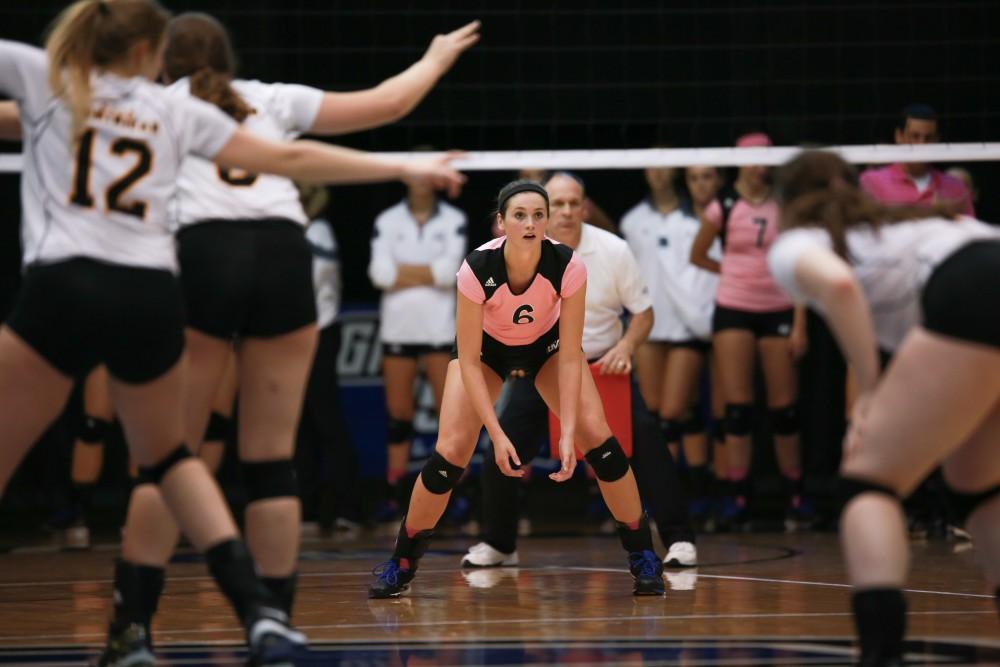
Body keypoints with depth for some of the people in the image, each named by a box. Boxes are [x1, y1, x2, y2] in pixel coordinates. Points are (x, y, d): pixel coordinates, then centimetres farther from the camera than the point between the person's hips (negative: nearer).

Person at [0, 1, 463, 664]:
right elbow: (289, 159, 20)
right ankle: (259, 609, 12)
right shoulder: (174, 111, 17)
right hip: (154, 298, 3)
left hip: (64, 288, -3)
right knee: (167, 455, 26)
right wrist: (404, 168, 27)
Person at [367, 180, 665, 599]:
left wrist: (568, 433, -33)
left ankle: (643, 556, 0)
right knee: (450, 452, -14)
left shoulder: (567, 266, -33)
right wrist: (496, 434, -36)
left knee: (597, 437, -15)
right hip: (486, 348, -1)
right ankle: (401, 563, 5)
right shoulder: (477, 269, -36)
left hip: (548, 343, 1)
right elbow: (468, 362, -29)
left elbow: (570, 357, -25)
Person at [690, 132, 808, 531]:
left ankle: (794, 499, 10)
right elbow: (697, 256, 13)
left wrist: (800, 325, -3)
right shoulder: (723, 207, 0)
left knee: (784, 409, 2)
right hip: (733, 310, -1)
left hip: (778, 311, 1)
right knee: (737, 408, -3)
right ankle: (740, 501, 0)